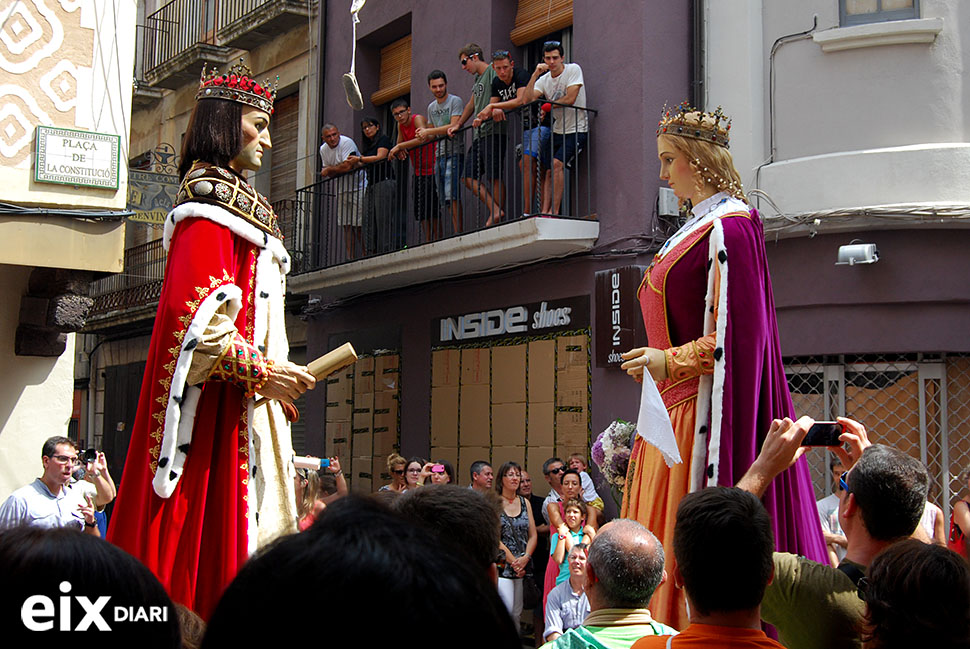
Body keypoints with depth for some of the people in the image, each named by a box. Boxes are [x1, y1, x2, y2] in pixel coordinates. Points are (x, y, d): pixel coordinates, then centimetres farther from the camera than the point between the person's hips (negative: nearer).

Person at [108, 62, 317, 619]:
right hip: (220, 405, -10)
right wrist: (262, 371, -17)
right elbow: (195, 320, -19)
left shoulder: (237, 203, 22)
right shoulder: (211, 203, -8)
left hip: (245, 405, 10)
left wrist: (275, 376, 19)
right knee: (213, 532, -10)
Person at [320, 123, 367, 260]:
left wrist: (330, 169, -10)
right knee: (347, 226, 4)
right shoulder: (323, 149, 7)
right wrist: (340, 168, -12)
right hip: (341, 190, 7)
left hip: (357, 188, -7)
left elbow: (347, 166, -25)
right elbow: (326, 172, 7)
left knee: (359, 226, -10)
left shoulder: (346, 143, -16)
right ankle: (351, 259, 6)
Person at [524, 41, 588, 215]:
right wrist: (535, 74, -15)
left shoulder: (573, 70, -9)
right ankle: (545, 212, -2)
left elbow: (570, 99, -17)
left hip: (576, 130, -6)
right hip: (557, 131, 6)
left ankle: (554, 211, -19)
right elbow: (528, 99, -9)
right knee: (549, 170, -2)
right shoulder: (544, 80, 6)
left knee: (557, 164, -21)